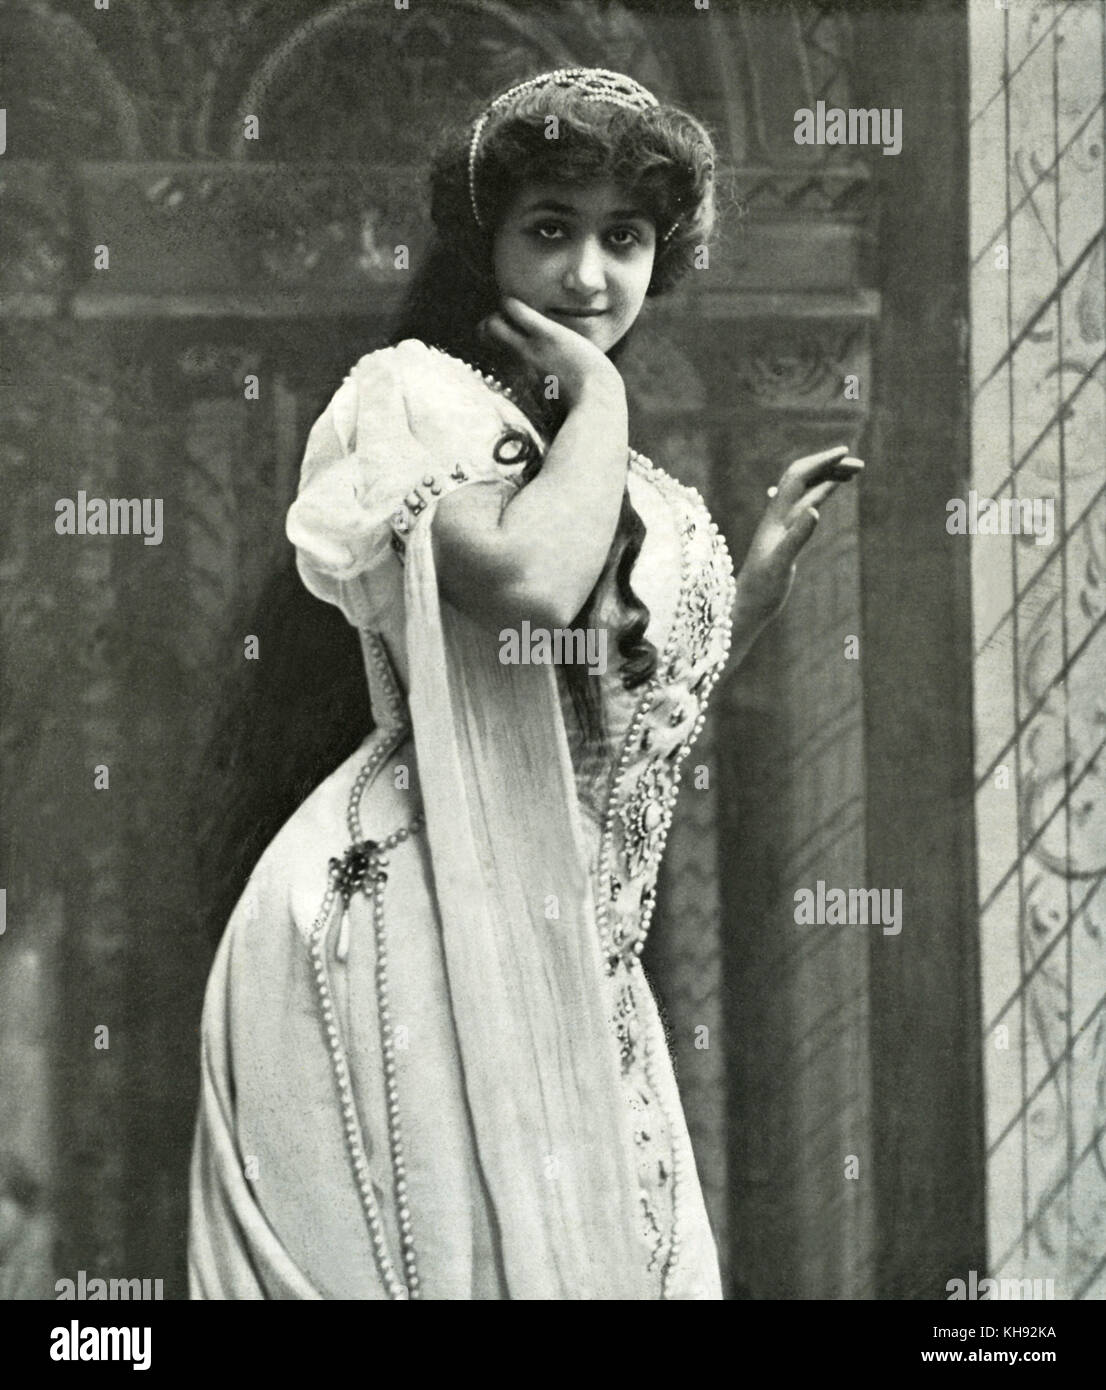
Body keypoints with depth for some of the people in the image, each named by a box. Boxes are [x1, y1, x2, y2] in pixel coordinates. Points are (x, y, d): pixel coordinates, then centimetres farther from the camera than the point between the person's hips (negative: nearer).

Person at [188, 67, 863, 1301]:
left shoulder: (593, 457, 17)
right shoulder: (418, 393, -9)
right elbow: (530, 583, -30)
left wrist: (773, 560, 15)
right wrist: (600, 395, -14)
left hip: (561, 950, 9)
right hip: (414, 928, -9)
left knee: (612, 1253, 10)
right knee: (456, 1254, -3)